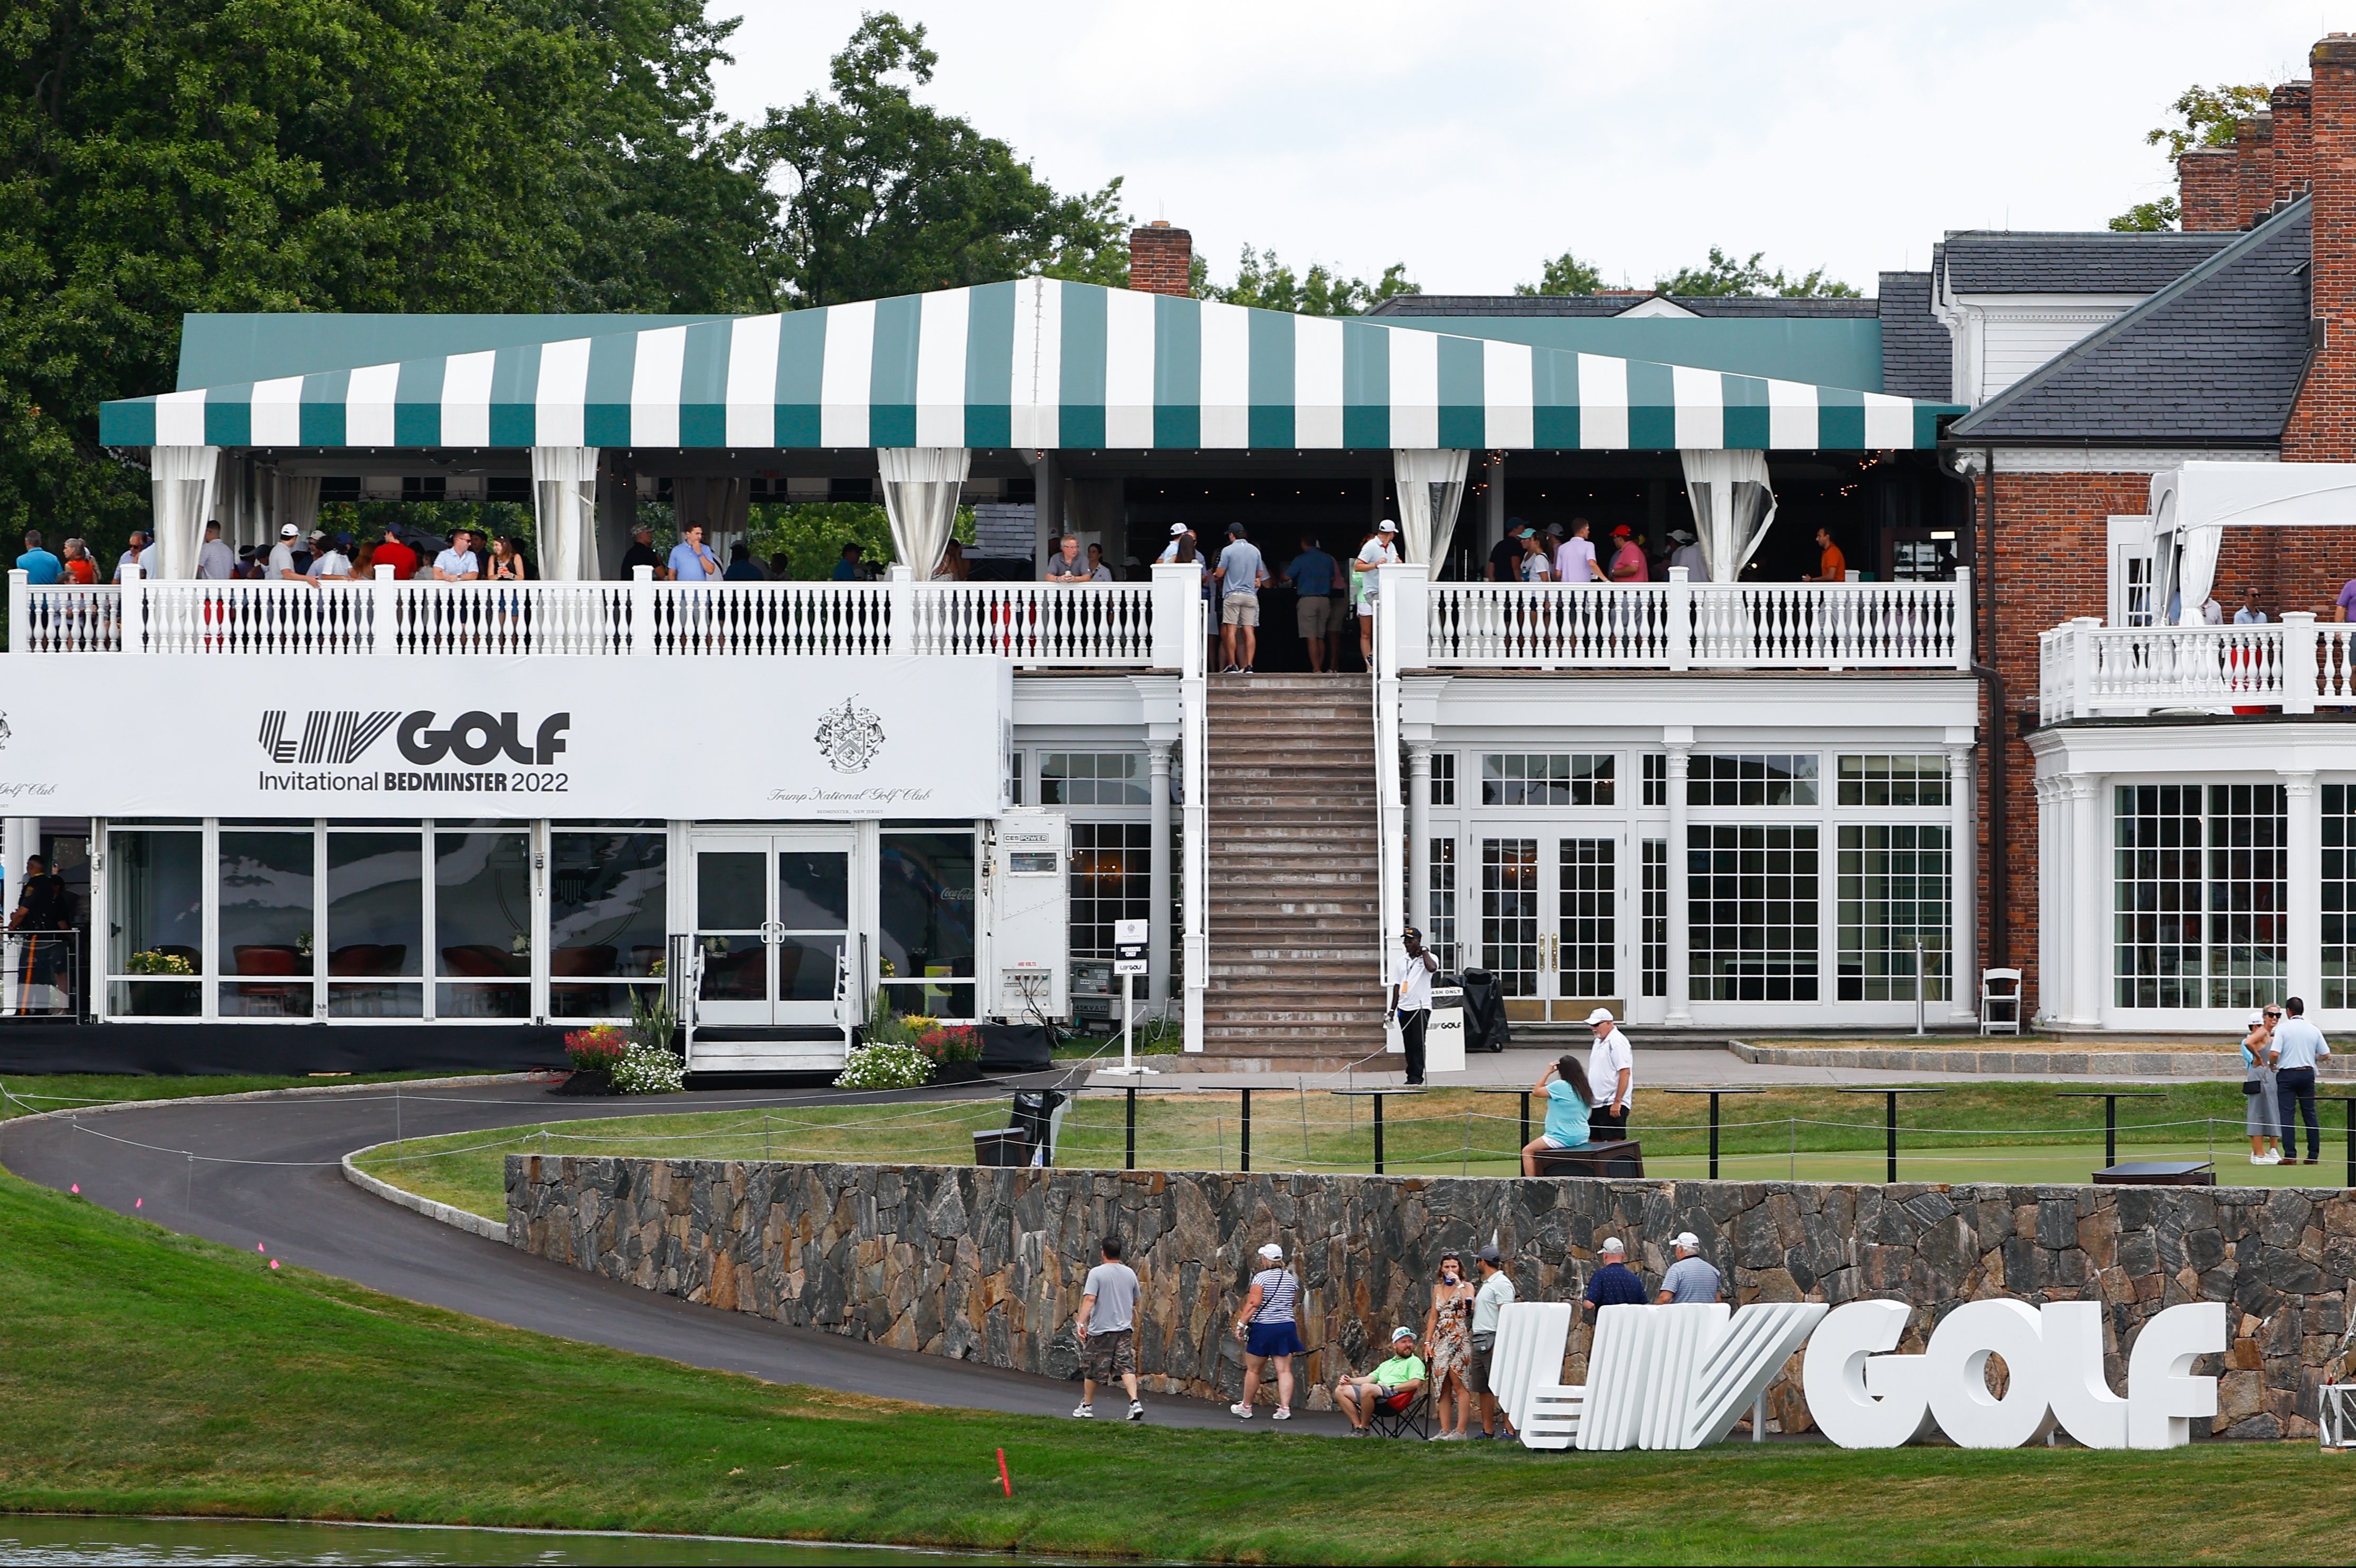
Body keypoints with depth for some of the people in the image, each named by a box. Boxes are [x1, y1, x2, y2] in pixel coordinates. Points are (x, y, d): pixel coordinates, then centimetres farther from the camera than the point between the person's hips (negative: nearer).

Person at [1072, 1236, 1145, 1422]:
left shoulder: (1097, 1273, -9)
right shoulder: (1130, 1274, 6)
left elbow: (1090, 1299, -18)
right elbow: (1135, 1301, 18)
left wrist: (1081, 1323, -21)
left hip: (1100, 1329, -4)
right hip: (1125, 1328, 4)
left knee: (1092, 1370, 10)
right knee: (1127, 1367, -1)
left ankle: (1087, 1406, 21)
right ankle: (1135, 1402, -19)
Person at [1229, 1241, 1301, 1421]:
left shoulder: (1261, 1278, -10)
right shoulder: (1290, 1279, 7)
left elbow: (1253, 1303, -17)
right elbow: (1295, 1302, 20)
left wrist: (1241, 1324, -14)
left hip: (1264, 1327, -5)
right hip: (1286, 1327, 5)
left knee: (1253, 1370, 9)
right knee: (1284, 1370, 1)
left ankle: (1246, 1407, 19)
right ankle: (1285, 1408, -9)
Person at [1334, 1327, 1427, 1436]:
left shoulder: (1415, 1362, 11)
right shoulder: (1387, 1364, 34)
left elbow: (1416, 1383, -7)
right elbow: (1369, 1379, 26)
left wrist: (1392, 1388, -11)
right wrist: (1351, 1381, 8)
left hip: (1396, 1396, -8)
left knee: (1367, 1388, -37)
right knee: (1341, 1390, -5)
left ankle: (1364, 1429, -23)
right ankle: (1357, 1426, -14)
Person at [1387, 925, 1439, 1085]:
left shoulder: (1428, 958, -2)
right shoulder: (1401, 961, 14)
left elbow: (1432, 968, -27)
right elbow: (1397, 986, 16)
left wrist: (1423, 952, -12)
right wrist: (1393, 1009, 13)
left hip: (1421, 1006, -5)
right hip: (1404, 1008, 5)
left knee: (1418, 1043, -9)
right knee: (1408, 1043, 7)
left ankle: (1417, 1076, -9)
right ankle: (1411, 1075, 11)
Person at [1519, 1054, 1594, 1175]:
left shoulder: (1560, 1086, -18)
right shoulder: (1584, 1087, 4)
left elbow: (1536, 1091, -8)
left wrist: (1548, 1072, -4)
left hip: (1563, 1137, -8)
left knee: (1527, 1152, 2)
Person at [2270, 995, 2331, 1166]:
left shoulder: (2283, 1028, -7)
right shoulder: (2313, 1030, 4)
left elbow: (2275, 1053, -16)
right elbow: (2326, 1054, 6)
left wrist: (2272, 1066, 5)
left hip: (2287, 1074, -4)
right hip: (2308, 1073, 4)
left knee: (2286, 1115, -1)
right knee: (2310, 1115, 8)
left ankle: (2289, 1155, -7)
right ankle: (2314, 1154, 7)